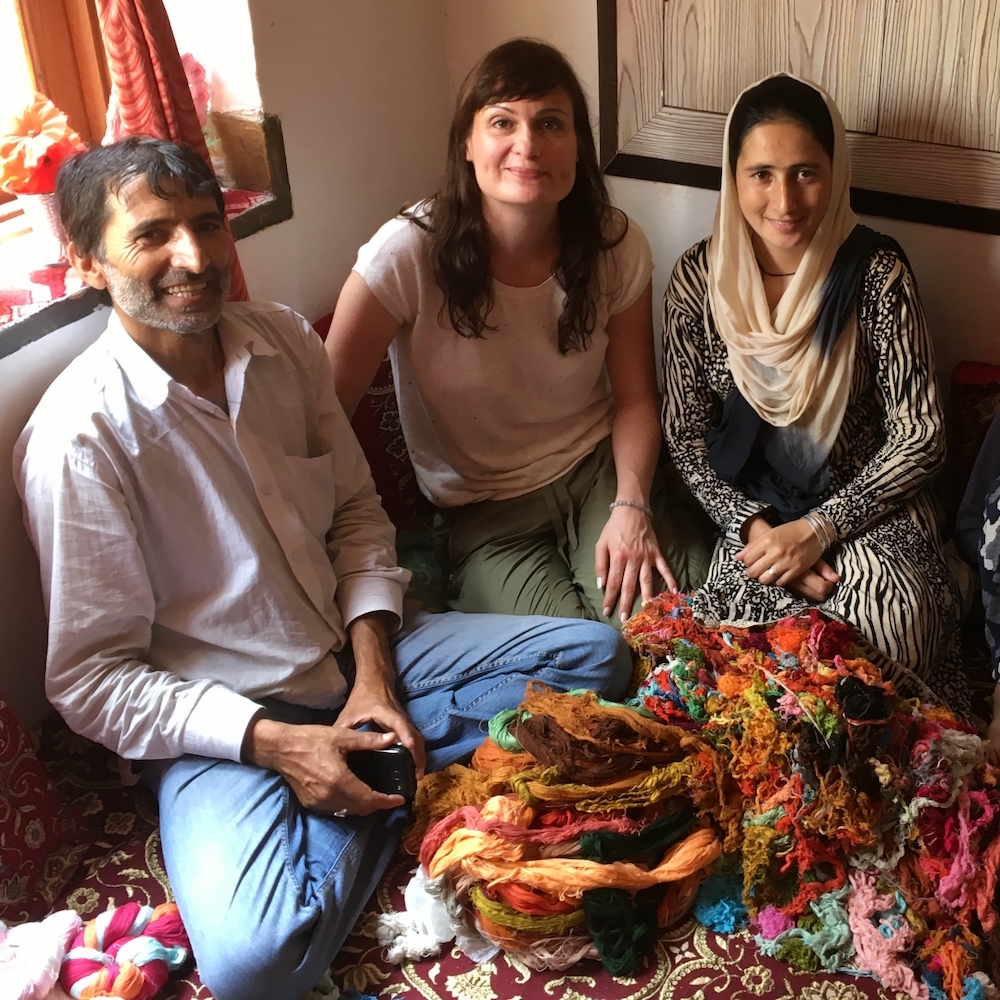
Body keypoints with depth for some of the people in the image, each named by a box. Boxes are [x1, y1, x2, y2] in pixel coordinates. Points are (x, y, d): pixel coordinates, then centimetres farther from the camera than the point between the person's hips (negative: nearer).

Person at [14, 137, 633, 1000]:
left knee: (598, 654, 1)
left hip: (356, 657, 6)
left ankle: (383, 771, -5)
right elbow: (90, 678, -14)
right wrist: (276, 743, -21)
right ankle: (395, 778, -5)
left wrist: (374, 669, -5)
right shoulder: (80, 434, -18)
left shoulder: (285, 341, -1)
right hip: (221, 722, -5)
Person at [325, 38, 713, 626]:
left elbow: (635, 397, 1)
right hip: (480, 509, -2)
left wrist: (631, 504, -16)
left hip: (597, 469, 3)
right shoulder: (408, 254, -20)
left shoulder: (616, 247, -8)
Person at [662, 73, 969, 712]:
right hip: (751, 510, 1)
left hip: (865, 506, -1)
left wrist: (817, 529, -17)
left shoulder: (877, 273, -10)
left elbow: (920, 437, -10)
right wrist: (752, 526, -14)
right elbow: (686, 433, 0)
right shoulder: (699, 277, -4)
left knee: (892, 614, -30)